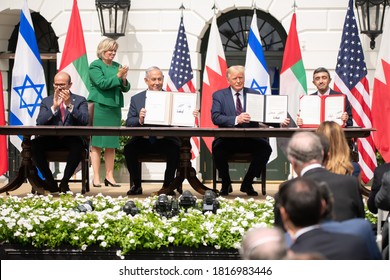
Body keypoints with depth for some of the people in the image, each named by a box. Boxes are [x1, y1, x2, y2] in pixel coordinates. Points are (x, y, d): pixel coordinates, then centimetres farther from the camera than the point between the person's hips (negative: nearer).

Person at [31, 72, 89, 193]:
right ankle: (50, 182, -12)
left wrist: (69, 105, -17)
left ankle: (64, 182, -18)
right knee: (33, 145, -28)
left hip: (71, 138, -2)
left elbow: (84, 120, -7)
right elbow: (39, 123, 0)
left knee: (78, 146, -37)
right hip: (51, 139, 2)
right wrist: (54, 107, -11)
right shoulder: (46, 101, 15)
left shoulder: (80, 101, 11)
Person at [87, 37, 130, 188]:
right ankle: (96, 178, -4)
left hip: (114, 108, 6)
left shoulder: (117, 66, 16)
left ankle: (109, 176, 11)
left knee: (111, 144, 6)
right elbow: (102, 83, -13)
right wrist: (118, 76, -14)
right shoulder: (95, 66, -1)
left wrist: (124, 79, -5)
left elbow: (125, 89, 15)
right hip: (99, 108, -6)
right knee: (96, 144, -4)